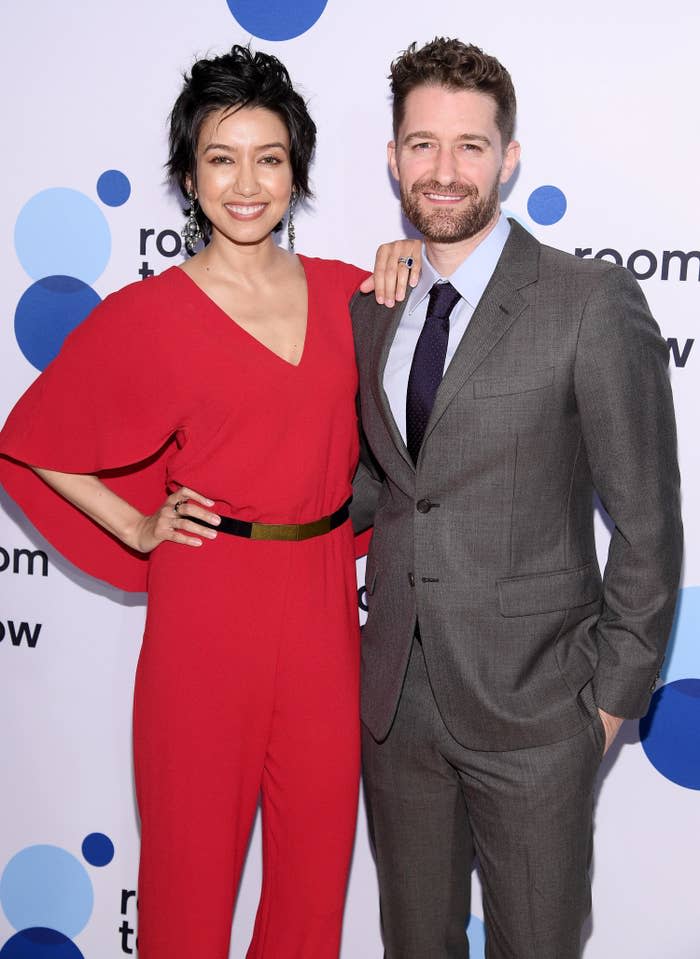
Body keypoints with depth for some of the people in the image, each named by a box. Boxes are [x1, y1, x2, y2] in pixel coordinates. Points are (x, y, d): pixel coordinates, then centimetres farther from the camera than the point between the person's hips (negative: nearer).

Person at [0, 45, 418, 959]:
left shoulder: (346, 292, 3)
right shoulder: (147, 316, -7)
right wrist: (136, 529, -2)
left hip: (322, 597, 4)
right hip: (208, 601, -3)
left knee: (319, 841, 15)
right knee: (196, 842, 11)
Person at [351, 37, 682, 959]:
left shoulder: (594, 303, -13)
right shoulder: (371, 306, 5)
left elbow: (648, 525, -10)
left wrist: (613, 693, -8)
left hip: (531, 707, -5)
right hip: (394, 699, 5)